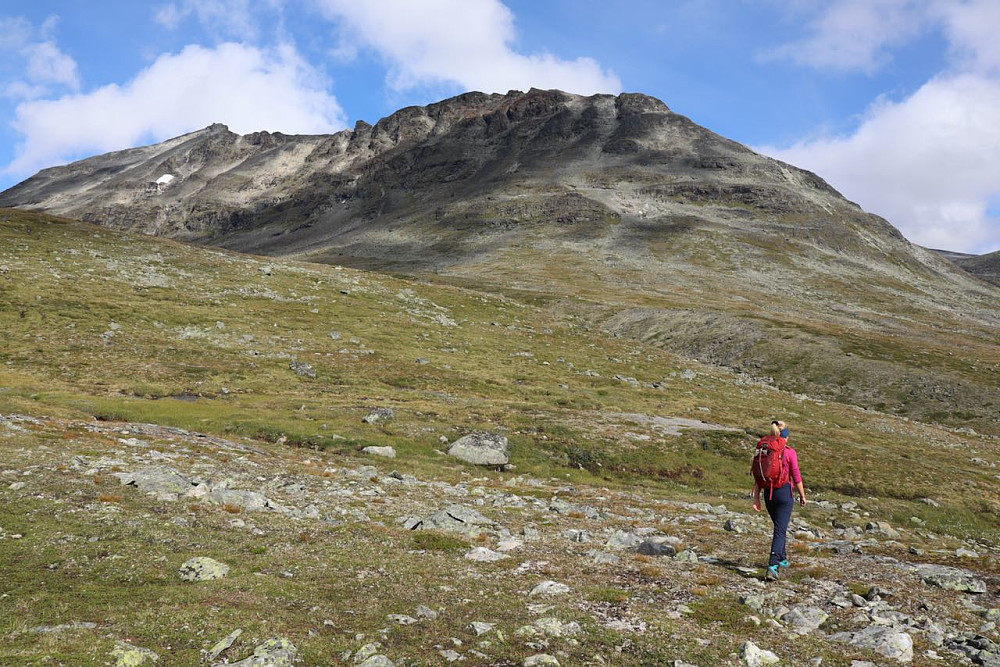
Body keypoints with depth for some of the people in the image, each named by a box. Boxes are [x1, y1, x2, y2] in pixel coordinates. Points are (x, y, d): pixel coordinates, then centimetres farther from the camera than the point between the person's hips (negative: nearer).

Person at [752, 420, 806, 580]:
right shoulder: (790, 453, -9)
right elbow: (796, 477, -8)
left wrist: (756, 498, 5)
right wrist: (802, 496, 4)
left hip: (768, 493, 5)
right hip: (784, 492, -5)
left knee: (779, 527, 24)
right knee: (780, 530, -5)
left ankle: (782, 559, 38)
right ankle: (773, 565, -18)